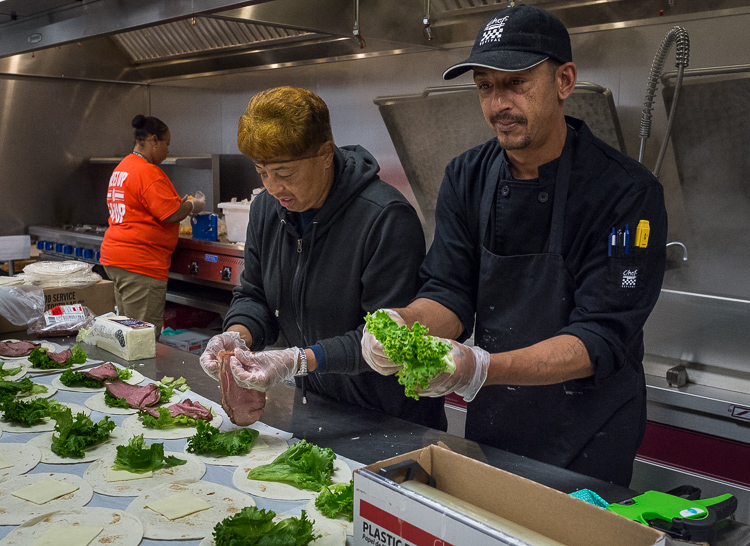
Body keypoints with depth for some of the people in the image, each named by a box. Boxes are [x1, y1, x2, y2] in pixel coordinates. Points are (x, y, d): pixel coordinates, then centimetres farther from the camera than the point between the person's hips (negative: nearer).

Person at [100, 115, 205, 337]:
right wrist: (192, 206, 2)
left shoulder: (121, 168, 17)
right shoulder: (148, 172, -15)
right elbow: (171, 215, -18)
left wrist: (179, 204, 21)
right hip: (139, 261, -11)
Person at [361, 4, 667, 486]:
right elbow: (449, 296, -5)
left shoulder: (628, 192, -19)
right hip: (490, 429, 5)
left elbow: (601, 338, -24)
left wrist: (482, 368, -38)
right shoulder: (467, 177, -3)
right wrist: (403, 324, -29)